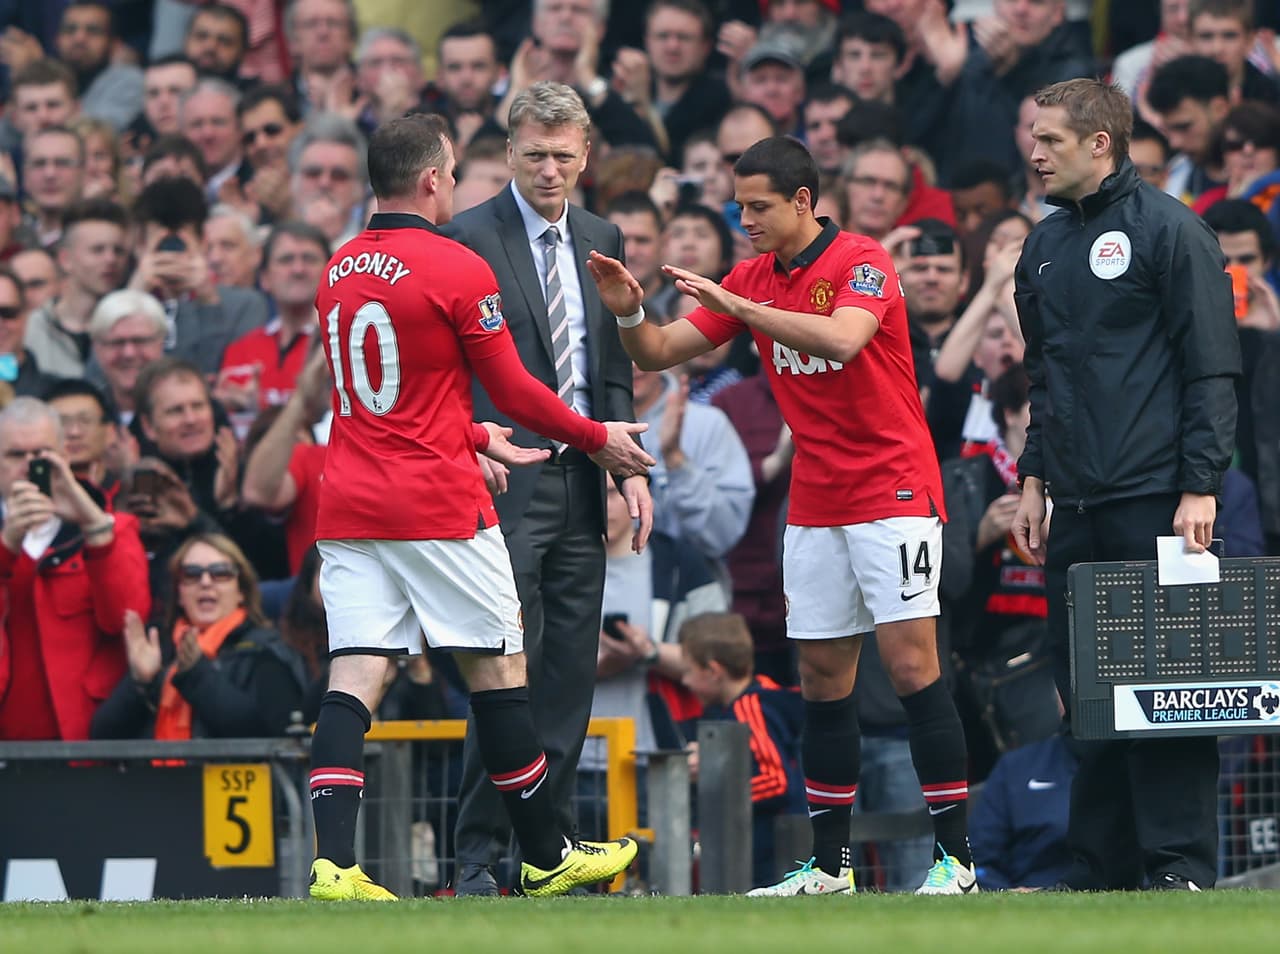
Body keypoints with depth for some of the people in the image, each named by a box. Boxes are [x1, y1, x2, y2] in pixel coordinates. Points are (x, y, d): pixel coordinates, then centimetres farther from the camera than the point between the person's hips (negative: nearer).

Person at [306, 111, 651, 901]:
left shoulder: (338, 272, 10)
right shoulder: (458, 270, -10)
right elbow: (513, 389, -3)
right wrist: (599, 439, 11)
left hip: (350, 507, 6)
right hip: (440, 509, -6)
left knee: (354, 679, -2)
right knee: (498, 671, 7)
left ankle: (333, 862, -17)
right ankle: (548, 858, 16)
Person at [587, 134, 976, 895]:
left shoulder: (863, 262, -11)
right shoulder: (752, 278, 8)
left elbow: (840, 339, -31)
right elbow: (660, 353, 9)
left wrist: (734, 305, -30)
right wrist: (630, 313, -12)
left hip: (893, 492, -7)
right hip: (814, 509, 7)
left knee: (912, 662, -11)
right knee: (822, 679, 5)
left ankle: (956, 855, -9)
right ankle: (830, 865, 10)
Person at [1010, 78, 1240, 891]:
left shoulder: (1168, 229, -5)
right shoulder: (1046, 247, 17)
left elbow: (1212, 367, -9)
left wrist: (1200, 487, -15)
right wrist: (1035, 481, 15)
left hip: (1155, 503, -7)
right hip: (1076, 510, 7)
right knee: (1086, 688, 6)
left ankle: (1181, 863, -5)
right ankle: (1103, 869, 10)